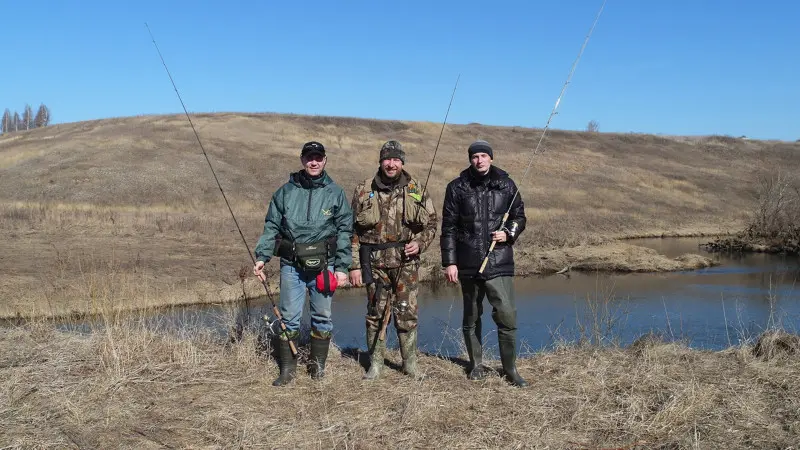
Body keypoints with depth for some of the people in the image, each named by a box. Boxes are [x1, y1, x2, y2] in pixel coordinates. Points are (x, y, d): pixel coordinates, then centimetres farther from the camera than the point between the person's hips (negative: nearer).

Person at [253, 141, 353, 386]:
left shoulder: (335, 193, 4)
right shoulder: (285, 192, 6)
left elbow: (344, 231, 2)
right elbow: (271, 226, 9)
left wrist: (342, 267, -4)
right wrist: (262, 256, -3)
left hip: (323, 265, 0)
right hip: (291, 264, 0)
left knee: (322, 317, 9)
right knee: (289, 317, 2)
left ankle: (318, 363, 24)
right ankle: (288, 368, 12)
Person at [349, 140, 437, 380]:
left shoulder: (416, 190, 5)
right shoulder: (364, 190, 2)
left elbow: (431, 223, 12)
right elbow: (353, 231, 3)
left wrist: (420, 243, -8)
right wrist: (354, 265, -1)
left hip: (406, 261, 0)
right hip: (374, 262, 0)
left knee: (407, 313, 2)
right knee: (376, 313, 5)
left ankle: (410, 363, 15)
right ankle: (375, 364, 16)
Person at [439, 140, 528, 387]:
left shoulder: (506, 185, 4)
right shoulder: (457, 188, 1)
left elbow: (519, 216, 13)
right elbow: (448, 227, 2)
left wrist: (509, 234, -8)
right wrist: (449, 262, -3)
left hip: (499, 263, 0)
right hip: (468, 264, 1)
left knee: (507, 315, -8)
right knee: (471, 317, 12)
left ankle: (510, 369, 5)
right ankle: (476, 364, 27)